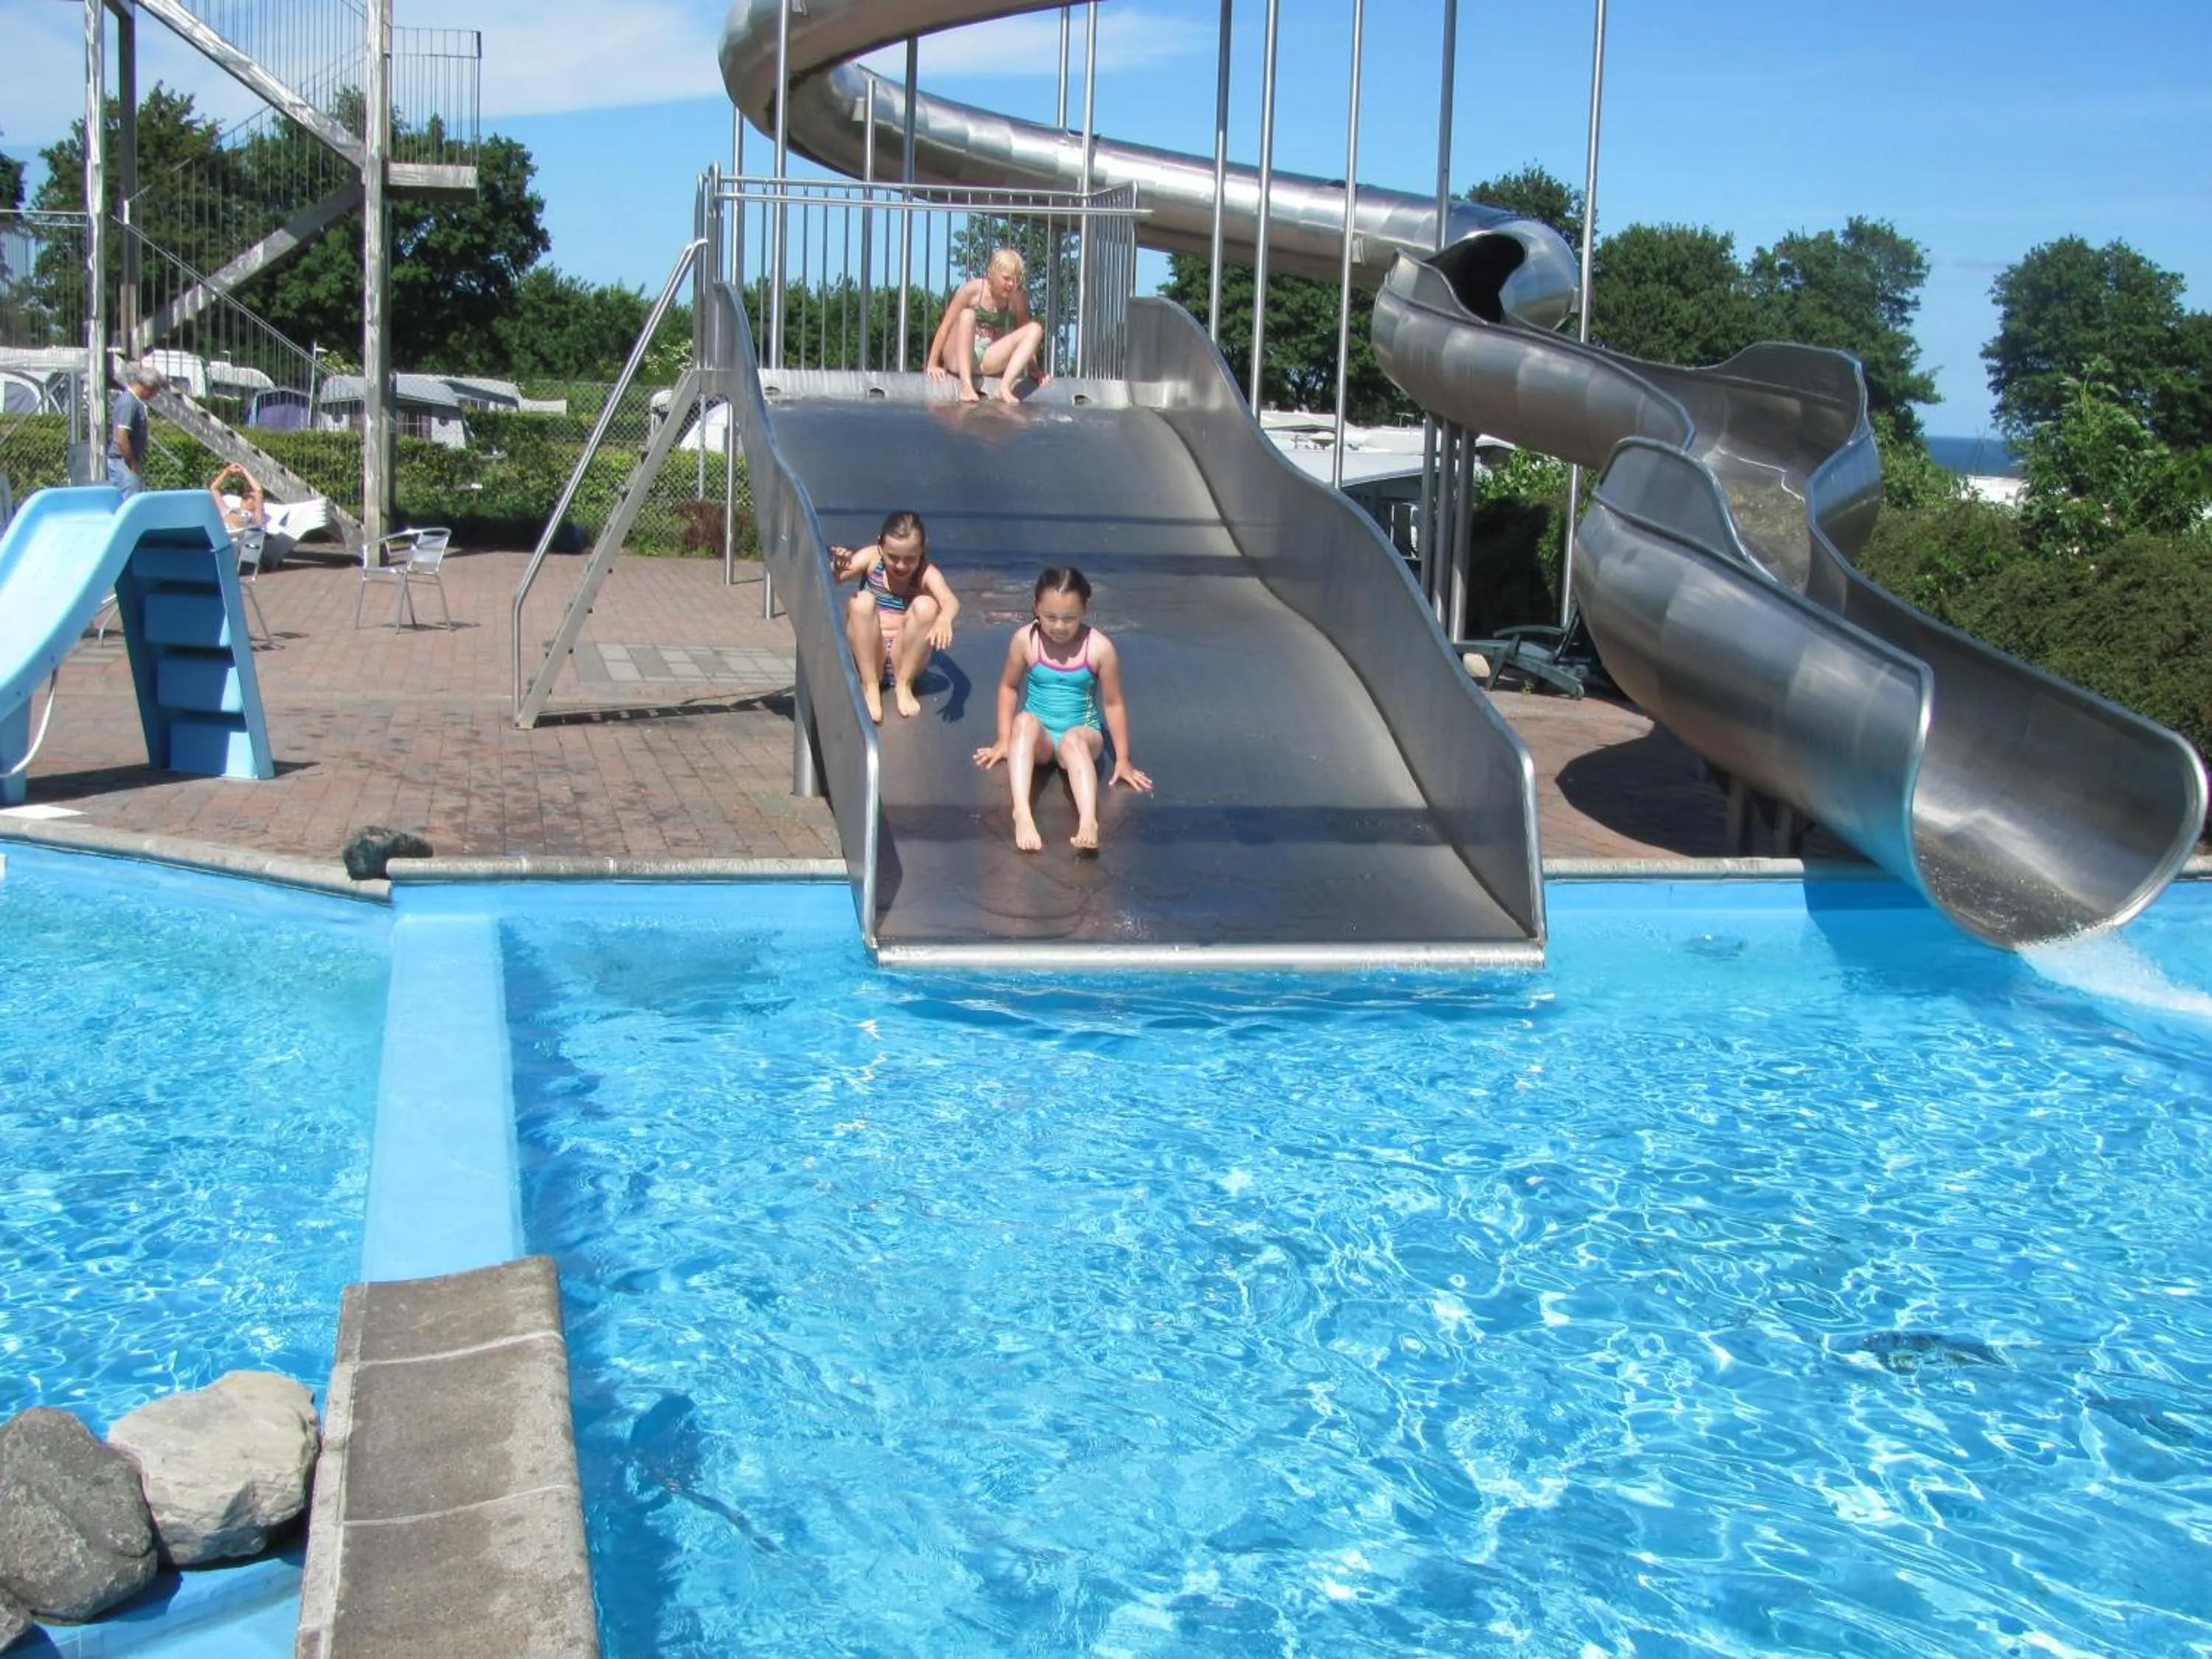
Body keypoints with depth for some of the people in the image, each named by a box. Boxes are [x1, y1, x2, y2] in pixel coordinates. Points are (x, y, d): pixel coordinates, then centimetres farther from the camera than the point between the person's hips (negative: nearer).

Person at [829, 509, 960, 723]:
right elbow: (834, 577, -19)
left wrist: (944, 618, -52)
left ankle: (904, 685, -10)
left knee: (926, 605, -24)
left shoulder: (927, 573, -8)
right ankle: (870, 687, -17)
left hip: (905, 658, 0)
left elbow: (951, 600, -28)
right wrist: (836, 567, -44)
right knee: (862, 601, -25)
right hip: (868, 657, 0)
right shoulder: (871, 558, -5)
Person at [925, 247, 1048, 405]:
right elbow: (946, 326, -10)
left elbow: (1025, 330, 7)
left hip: (987, 361, 3)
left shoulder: (1016, 297, -2)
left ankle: (1005, 387, -29)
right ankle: (966, 386, -40)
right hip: (958, 358, -3)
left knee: (1036, 328, -12)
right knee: (967, 315, -30)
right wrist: (932, 365, -13)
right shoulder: (972, 289, -11)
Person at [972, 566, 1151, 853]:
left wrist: (1122, 760, -1)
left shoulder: (1099, 647, -11)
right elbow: (1009, 687, 6)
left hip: (1082, 735, -1)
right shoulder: (1025, 640, -8)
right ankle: (1022, 812, -50)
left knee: (1073, 740, -37)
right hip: (1038, 738, 1)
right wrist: (1004, 741, 5)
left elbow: (1113, 703, -4)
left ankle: (1088, 820, -59)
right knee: (1025, 721, -34)